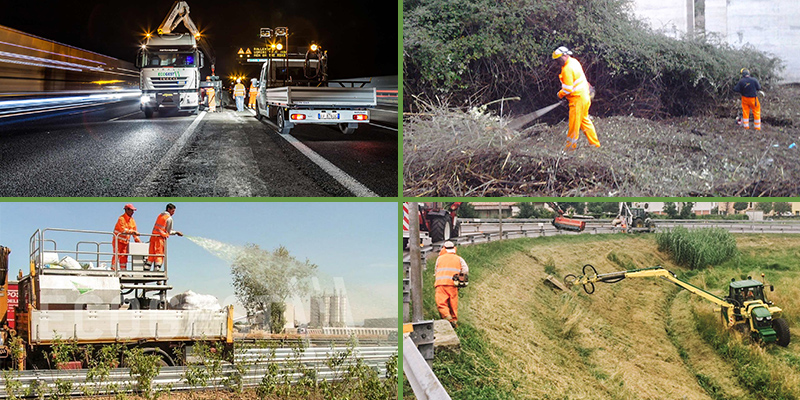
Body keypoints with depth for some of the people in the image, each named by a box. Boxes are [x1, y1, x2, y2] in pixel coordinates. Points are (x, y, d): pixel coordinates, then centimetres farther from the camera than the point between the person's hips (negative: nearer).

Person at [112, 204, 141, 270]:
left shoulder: (132, 220, 10)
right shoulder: (121, 219, -14)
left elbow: (134, 231, 13)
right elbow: (123, 230, -25)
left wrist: (138, 240, 3)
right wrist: (132, 231, -30)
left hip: (126, 241, 7)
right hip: (118, 240, -7)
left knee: (124, 257, 5)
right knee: (116, 255, -9)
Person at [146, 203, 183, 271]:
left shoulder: (160, 215, 18)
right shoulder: (169, 218, -6)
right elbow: (169, 232, -5)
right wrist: (176, 232, 10)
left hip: (153, 236, 7)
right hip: (160, 237, -7)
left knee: (151, 254, 9)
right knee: (159, 255, -5)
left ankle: (146, 269, 7)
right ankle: (157, 269, -12)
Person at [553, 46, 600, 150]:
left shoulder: (567, 69, -22)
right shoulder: (574, 62, 8)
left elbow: (568, 89, -23)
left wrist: (560, 94, -6)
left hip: (578, 99, -10)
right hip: (584, 96, 10)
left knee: (574, 123, 2)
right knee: (584, 121, 18)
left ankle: (571, 145, 13)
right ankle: (594, 143, 23)